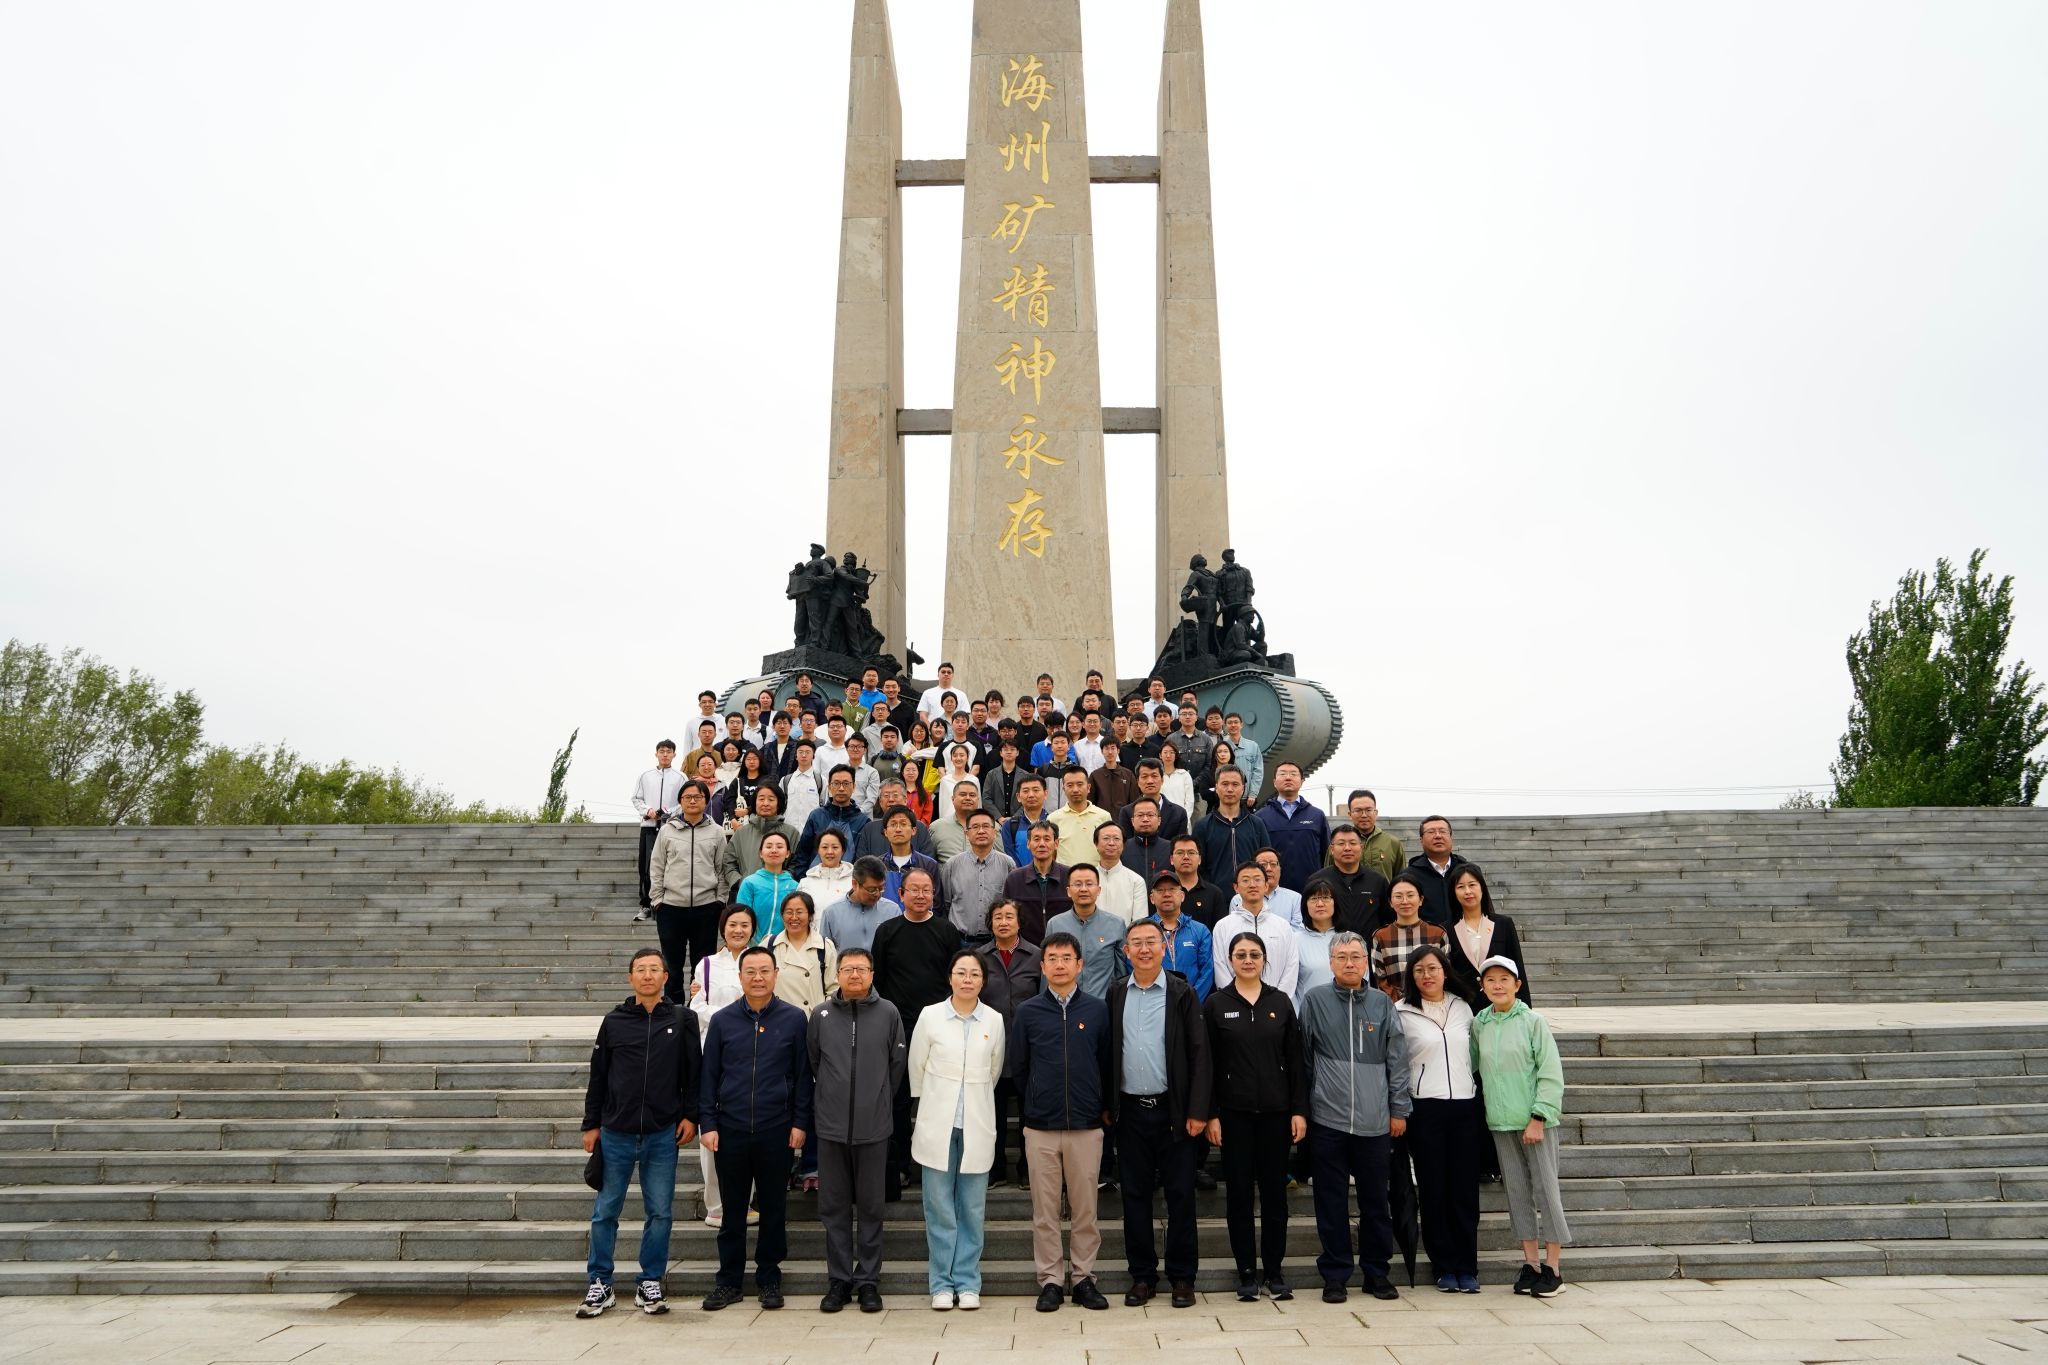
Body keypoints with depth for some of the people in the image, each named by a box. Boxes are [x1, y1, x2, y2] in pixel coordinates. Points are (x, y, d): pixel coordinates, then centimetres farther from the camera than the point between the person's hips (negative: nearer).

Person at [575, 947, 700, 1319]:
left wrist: (690, 1115, -2)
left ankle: (651, 1283, 17)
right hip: (616, 1134, 1)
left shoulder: (681, 1022, 3)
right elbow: (598, 1076, 8)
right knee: (605, 1212, 7)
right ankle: (599, 1284, 19)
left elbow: (692, 1074, 5)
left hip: (662, 1135, 0)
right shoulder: (614, 1021, 4)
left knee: (660, 1212, 5)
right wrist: (591, 1125, 6)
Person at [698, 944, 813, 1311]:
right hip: (730, 1129, 1)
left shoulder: (794, 1019, 1)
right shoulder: (722, 1020, 4)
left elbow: (802, 1074, 3)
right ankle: (728, 1280, 20)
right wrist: (708, 1123, 1)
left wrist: (800, 1122, -1)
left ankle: (769, 1277, 20)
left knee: (774, 1208, 7)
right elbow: (709, 1075, 6)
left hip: (777, 1130, -1)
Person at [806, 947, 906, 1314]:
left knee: (870, 1207, 7)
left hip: (874, 1127, -1)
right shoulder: (821, 1015, 1)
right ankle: (839, 1280, 18)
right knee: (834, 1207, 8)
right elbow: (812, 1062, 12)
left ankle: (868, 1280, 17)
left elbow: (898, 1063, 6)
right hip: (831, 1126, 1)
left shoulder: (888, 1013, -1)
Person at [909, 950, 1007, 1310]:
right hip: (937, 1124, -1)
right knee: (939, 1208, 3)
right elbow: (916, 1068, 8)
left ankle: (967, 1282, 16)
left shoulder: (995, 1020, 0)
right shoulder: (930, 1016, -3)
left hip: (977, 1126, 1)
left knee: (972, 1209, 5)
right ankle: (942, 1283, 14)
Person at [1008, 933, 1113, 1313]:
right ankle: (1050, 1281, 14)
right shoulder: (1028, 1012, 2)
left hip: (1086, 1127, 0)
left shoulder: (1097, 1010, 2)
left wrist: (1101, 1106, 7)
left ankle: (1084, 1277, 17)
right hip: (1040, 1128, 0)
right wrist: (1035, 1104, 10)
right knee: (1045, 1210, 5)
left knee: (1085, 1209, 5)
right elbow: (1018, 1068, 8)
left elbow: (1106, 1064, 8)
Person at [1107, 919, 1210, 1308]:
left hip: (1173, 1109, -2)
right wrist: (1107, 1107, 5)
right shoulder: (1115, 997, 6)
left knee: (1180, 1195, 3)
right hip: (1130, 1111, 2)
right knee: (1135, 1195, 8)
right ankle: (1142, 1276, 18)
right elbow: (1108, 1053, 9)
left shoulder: (1182, 994, -2)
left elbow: (1199, 1054, -4)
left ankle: (1182, 1276, 14)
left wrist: (1197, 1111, -9)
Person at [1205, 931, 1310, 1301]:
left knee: (1274, 1191, 7)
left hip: (1276, 1111, 2)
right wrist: (1210, 1114, -6)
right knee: (1239, 1193, 4)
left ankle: (1274, 1269, 18)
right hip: (1234, 1113, -1)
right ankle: (1246, 1271, 14)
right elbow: (1207, 1063, -2)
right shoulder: (1215, 1003, 0)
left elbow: (1295, 1060, 5)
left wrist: (1299, 1110, -1)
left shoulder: (1280, 1002, 5)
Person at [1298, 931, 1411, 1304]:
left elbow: (1397, 1061, 8)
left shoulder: (1382, 1004, 5)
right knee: (1331, 1204, 5)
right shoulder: (1314, 1001, 0)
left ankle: (1377, 1272, 23)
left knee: (1376, 1202, 10)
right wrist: (1302, 1107, 6)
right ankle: (1335, 1275, 16)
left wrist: (1399, 1110, 5)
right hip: (1327, 1119, -1)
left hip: (1375, 1121, 1)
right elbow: (1303, 1058, 5)